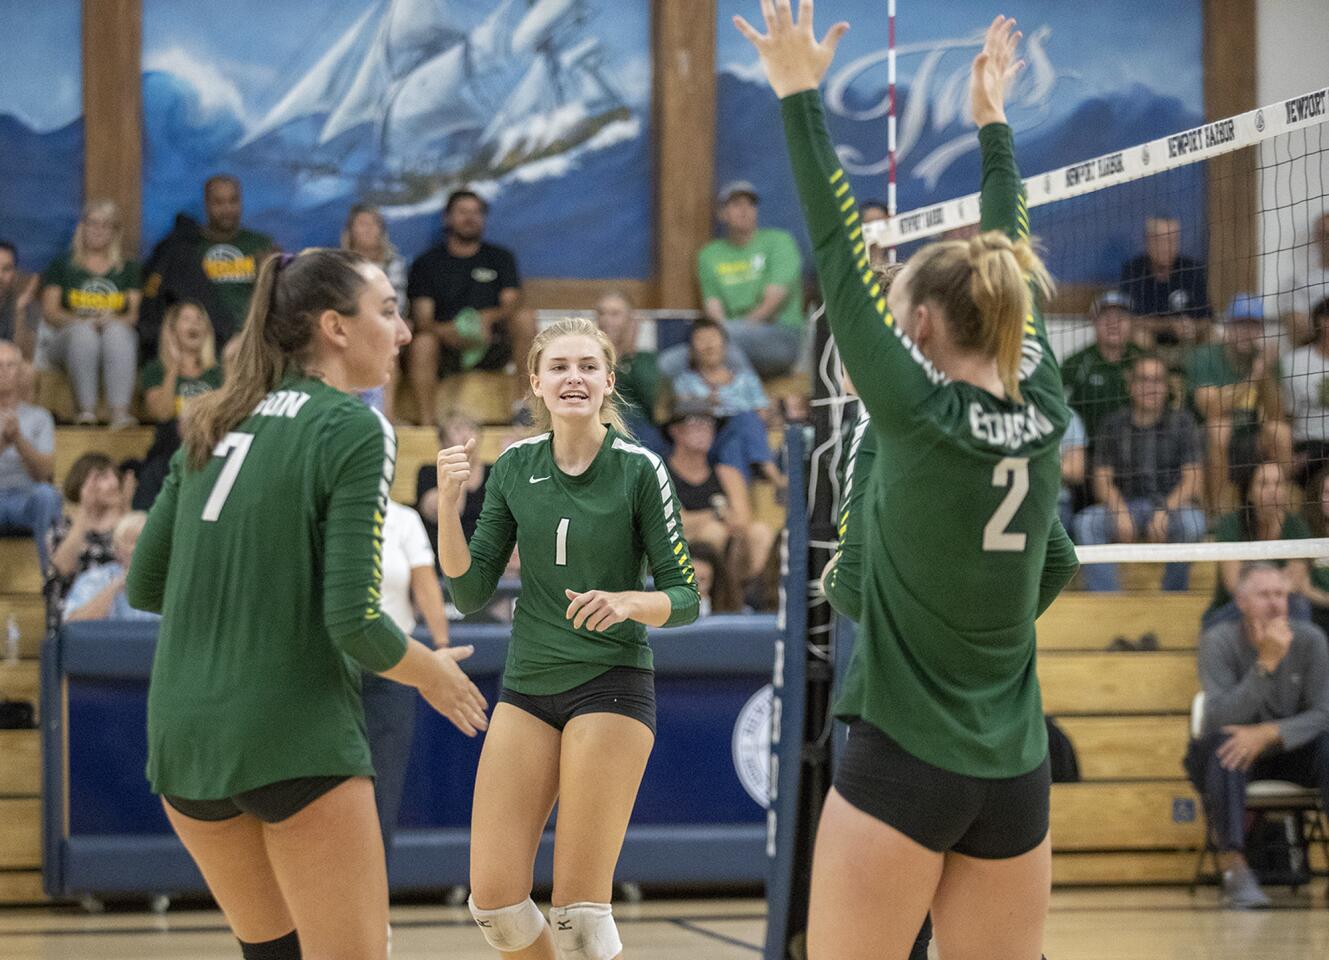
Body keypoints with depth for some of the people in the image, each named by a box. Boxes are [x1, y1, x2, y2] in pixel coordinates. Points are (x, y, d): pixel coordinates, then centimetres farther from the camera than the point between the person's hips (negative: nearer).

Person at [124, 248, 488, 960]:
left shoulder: (215, 425, 11)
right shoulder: (354, 428, -9)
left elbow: (144, 586, 14)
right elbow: (354, 619, -15)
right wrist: (432, 675, 3)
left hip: (180, 735, 7)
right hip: (295, 740, -7)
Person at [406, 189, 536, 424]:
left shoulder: (500, 258, 16)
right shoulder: (427, 263, 10)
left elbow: (512, 305, 2)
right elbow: (422, 319, -1)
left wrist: (489, 318, -21)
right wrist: (444, 331, -25)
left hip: (492, 347, 2)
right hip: (446, 348, -2)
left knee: (525, 317, -25)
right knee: (422, 343, -35)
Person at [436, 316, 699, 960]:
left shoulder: (639, 468, -7)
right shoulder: (514, 466, 4)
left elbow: (684, 598, -4)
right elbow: (471, 593, 4)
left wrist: (627, 602, -24)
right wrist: (448, 506, -10)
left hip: (611, 685, -4)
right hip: (527, 687, 4)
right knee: (493, 898, -3)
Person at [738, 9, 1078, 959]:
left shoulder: (919, 416, -12)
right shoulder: (1044, 416, 2)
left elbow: (839, 251, -9)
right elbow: (1013, 267, 16)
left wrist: (800, 93, -4)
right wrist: (992, 119, 28)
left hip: (903, 765, -6)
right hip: (1015, 774, 6)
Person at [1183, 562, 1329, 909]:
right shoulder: (1219, 642, -14)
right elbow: (1221, 718, -27)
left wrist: (1269, 733, -32)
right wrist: (1266, 663, -36)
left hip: (1289, 752, 2)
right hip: (1235, 758, -2)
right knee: (1221, 746, -36)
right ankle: (1234, 867, -43)